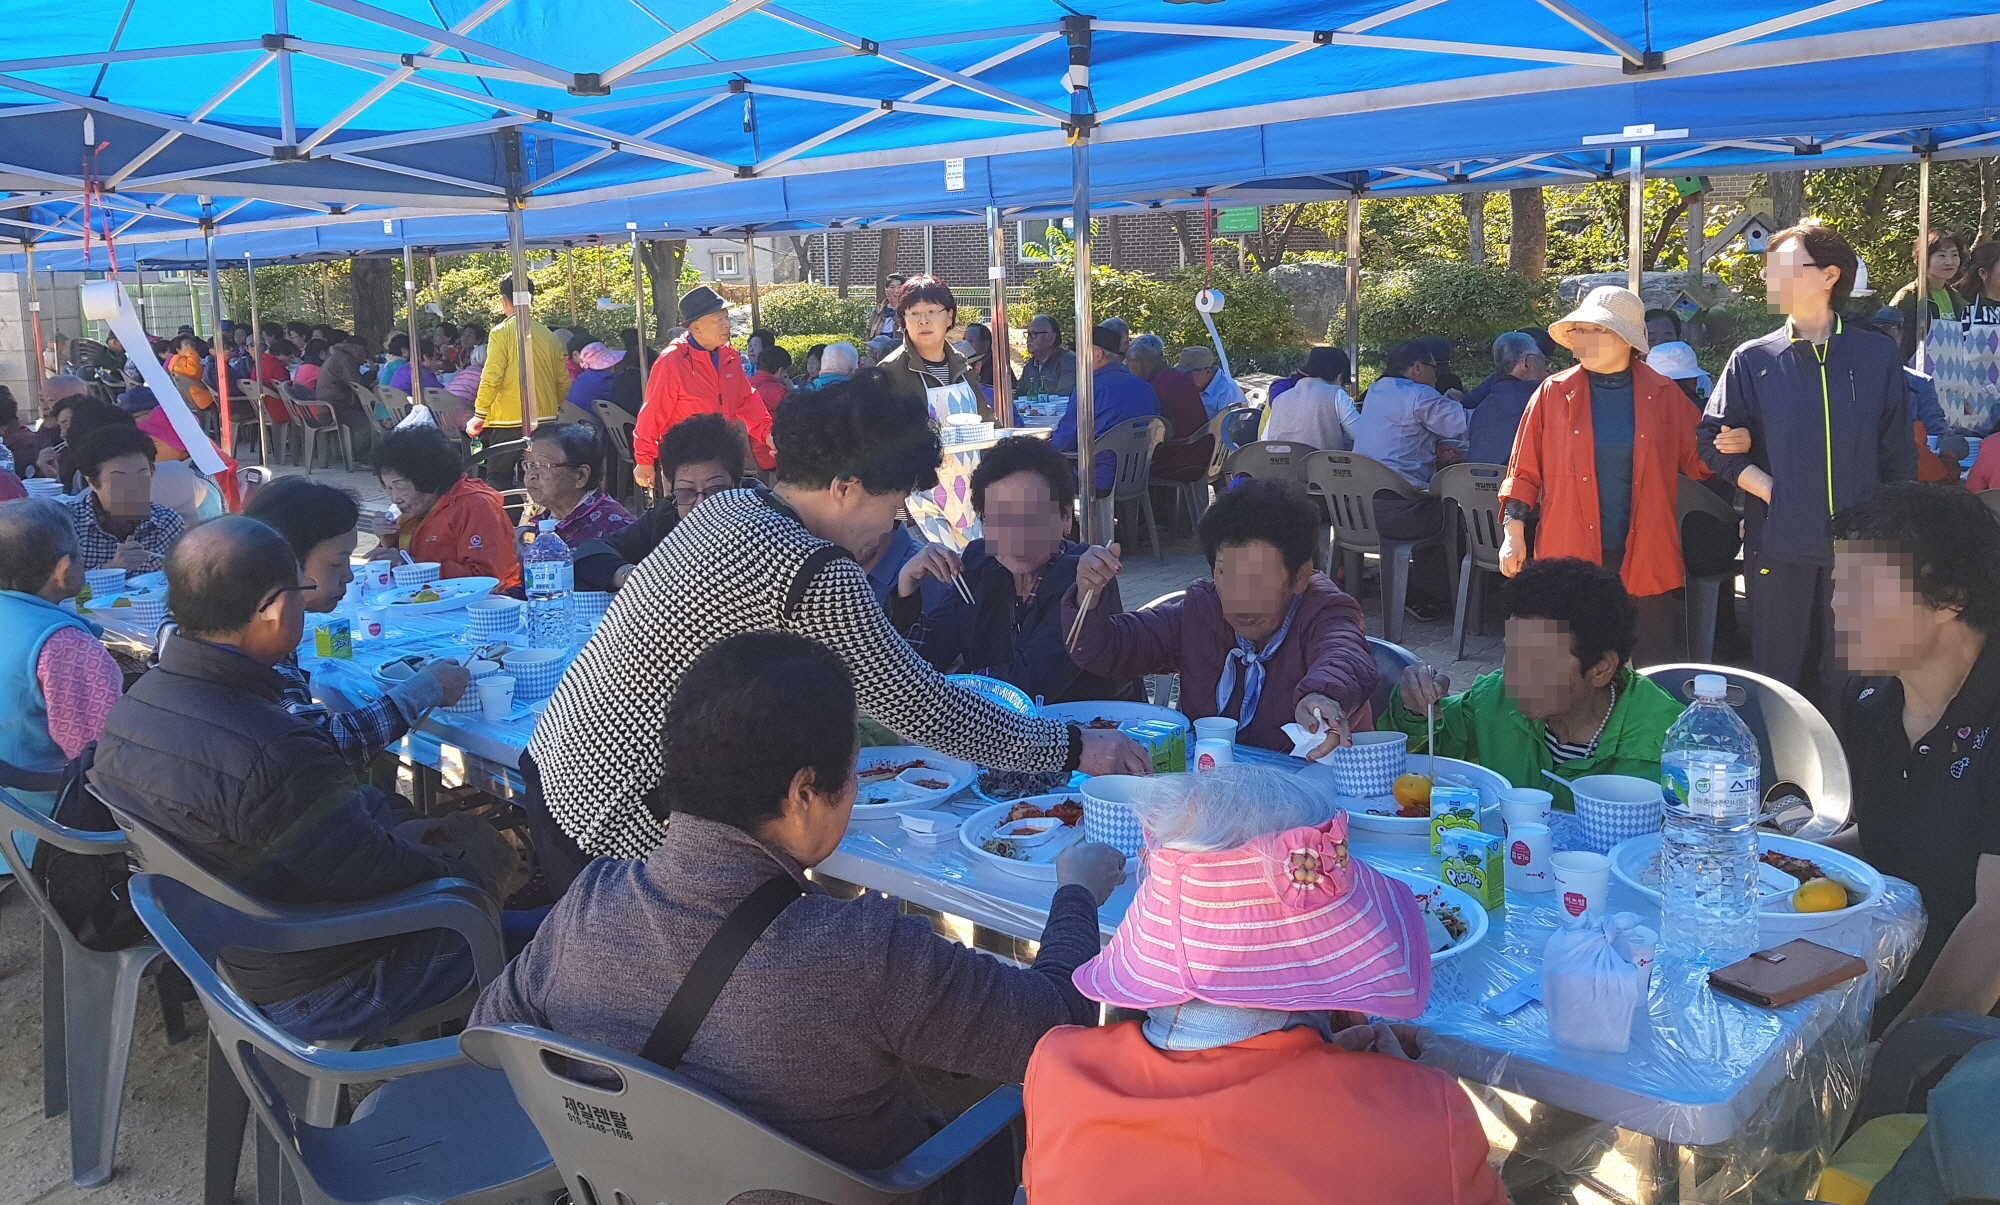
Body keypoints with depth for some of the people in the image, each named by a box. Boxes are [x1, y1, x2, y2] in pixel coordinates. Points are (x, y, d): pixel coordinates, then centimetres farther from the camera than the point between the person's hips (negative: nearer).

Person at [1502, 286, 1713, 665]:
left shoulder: (1665, 396, 6)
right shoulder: (1553, 393, 4)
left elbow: (1699, 460, 9)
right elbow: (1524, 469, 7)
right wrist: (1514, 534, 1)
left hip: (1647, 562, 1)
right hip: (1569, 558, 0)